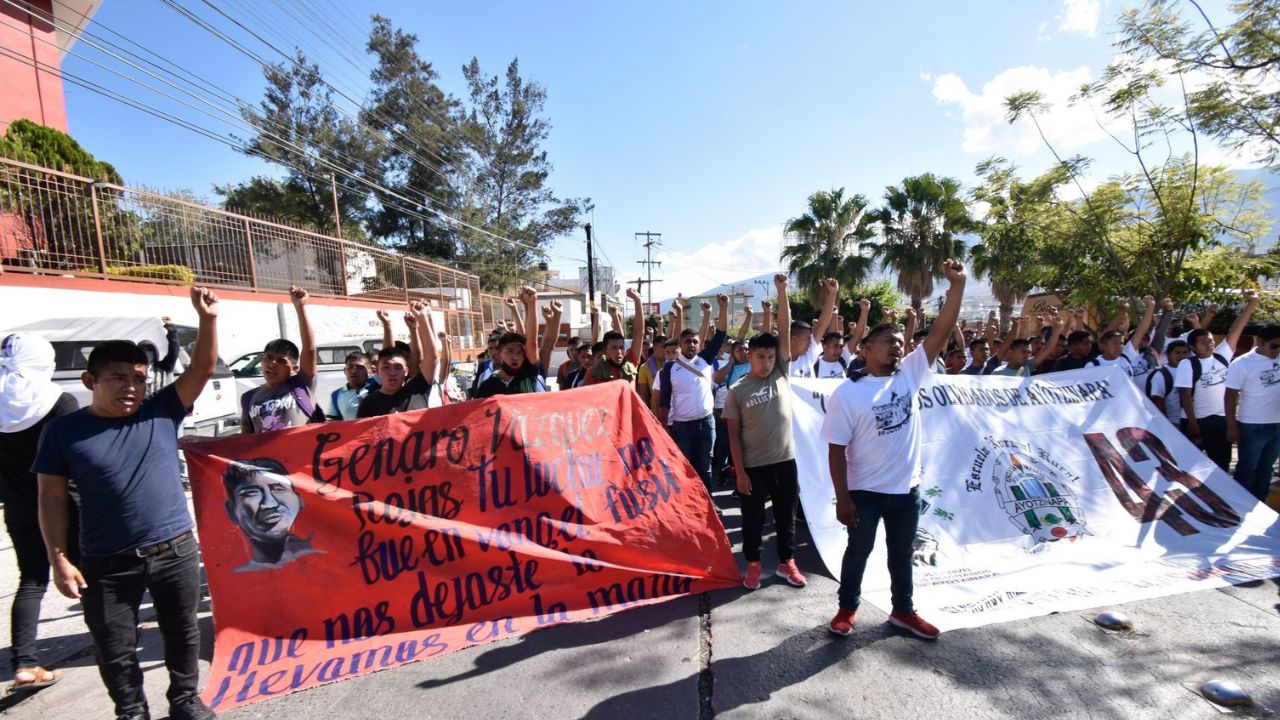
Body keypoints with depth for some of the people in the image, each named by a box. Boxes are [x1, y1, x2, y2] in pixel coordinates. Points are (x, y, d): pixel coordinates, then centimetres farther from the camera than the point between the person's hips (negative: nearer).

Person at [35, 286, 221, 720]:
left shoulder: (162, 413, -3)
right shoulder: (64, 431, -5)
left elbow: (202, 369, -10)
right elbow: (52, 498, -2)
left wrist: (208, 319, -22)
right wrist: (59, 560, -5)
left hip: (175, 551, 1)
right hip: (106, 563, -1)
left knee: (182, 633, 17)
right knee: (115, 648, 13)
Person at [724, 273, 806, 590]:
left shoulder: (781, 375, 0)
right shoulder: (736, 392, -6)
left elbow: (785, 331, -10)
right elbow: (733, 434, -4)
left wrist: (782, 291, -17)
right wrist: (740, 471, -8)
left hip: (785, 461, 2)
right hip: (754, 467, -2)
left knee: (786, 516, 15)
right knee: (753, 519, 11)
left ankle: (786, 563, 32)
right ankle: (753, 564, 29)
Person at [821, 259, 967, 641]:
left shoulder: (910, 374, -2)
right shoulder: (847, 394, -15)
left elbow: (941, 332, -11)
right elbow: (836, 449, -14)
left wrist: (957, 286, -21)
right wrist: (842, 498, -16)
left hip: (907, 488, 4)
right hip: (865, 491, -4)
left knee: (902, 554, 20)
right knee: (858, 552, 13)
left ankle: (903, 611, 39)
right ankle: (847, 610, 32)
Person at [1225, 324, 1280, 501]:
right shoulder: (1242, 364, -13)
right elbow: (1230, 397, -13)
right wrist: (1231, 427, -14)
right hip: (1253, 427, -5)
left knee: (1266, 468, 17)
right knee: (1247, 470, 5)